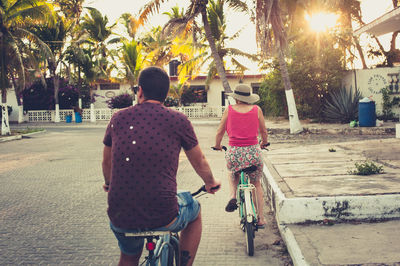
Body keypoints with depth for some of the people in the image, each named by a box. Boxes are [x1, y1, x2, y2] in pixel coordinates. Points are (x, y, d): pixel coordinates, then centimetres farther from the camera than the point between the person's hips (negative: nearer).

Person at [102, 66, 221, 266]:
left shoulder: (118, 118, 6)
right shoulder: (178, 120, -1)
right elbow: (200, 163, 13)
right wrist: (211, 183, 35)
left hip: (120, 218, 3)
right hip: (163, 217, -3)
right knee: (194, 211, 31)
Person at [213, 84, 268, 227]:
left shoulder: (229, 110, 1)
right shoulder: (257, 110, 2)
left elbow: (219, 132, 7)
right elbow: (264, 132, 12)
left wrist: (217, 145, 27)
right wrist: (263, 143, 33)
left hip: (234, 152, 0)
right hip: (253, 152, 0)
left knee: (232, 174, 34)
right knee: (257, 184, 23)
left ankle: (233, 195, 9)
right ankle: (260, 218, 23)